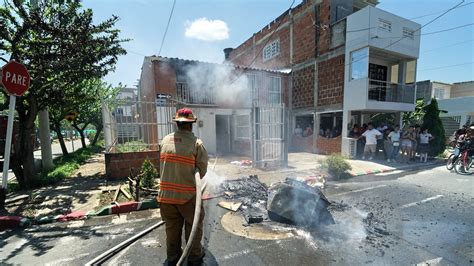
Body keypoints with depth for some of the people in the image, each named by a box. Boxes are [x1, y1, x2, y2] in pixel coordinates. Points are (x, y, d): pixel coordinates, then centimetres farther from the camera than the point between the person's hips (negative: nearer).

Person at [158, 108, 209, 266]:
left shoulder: (165, 141, -3)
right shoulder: (197, 143, -13)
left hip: (166, 194, 4)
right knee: (193, 226, 17)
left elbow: (164, 165, 1)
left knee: (172, 227, 21)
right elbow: (202, 170, -7)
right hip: (188, 194, -3)